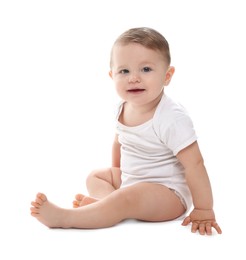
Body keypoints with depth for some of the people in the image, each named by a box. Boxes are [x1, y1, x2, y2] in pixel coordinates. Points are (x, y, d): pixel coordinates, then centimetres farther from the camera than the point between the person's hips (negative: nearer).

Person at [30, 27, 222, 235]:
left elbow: (194, 164, -26)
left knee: (127, 198, -33)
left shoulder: (172, 118, -27)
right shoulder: (123, 109, -2)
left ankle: (62, 217, -26)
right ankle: (109, 197, -18)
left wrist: (204, 211, -24)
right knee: (94, 177, 14)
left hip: (168, 193, -9)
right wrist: (116, 173, 23)